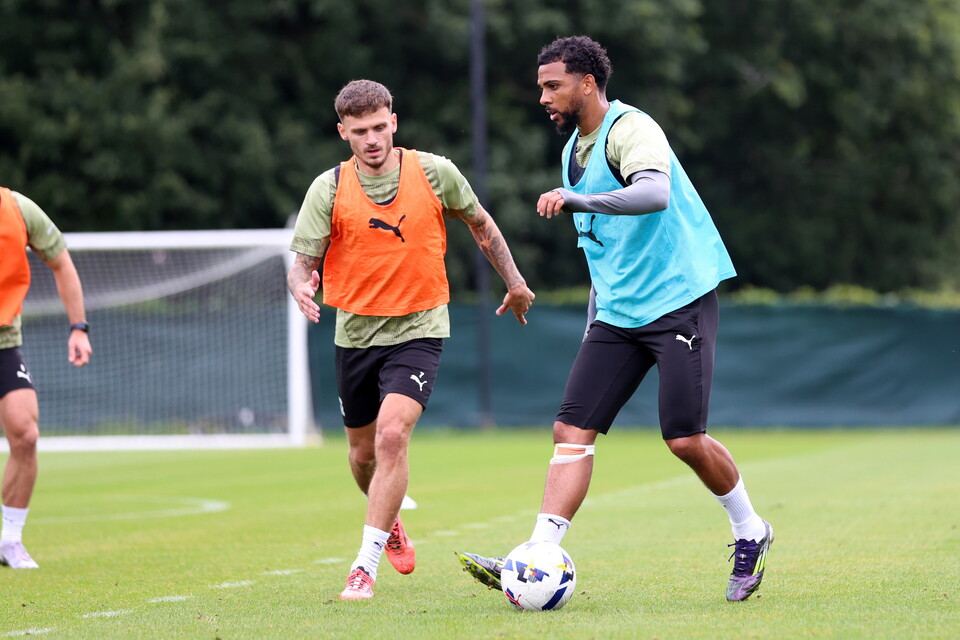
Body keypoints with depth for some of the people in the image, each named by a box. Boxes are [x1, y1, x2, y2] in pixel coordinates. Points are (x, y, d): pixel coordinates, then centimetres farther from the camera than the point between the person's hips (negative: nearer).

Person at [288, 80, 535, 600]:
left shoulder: (434, 172, -6)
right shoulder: (329, 188, -6)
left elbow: (481, 226, 11)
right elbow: (302, 261, -7)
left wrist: (514, 282, 17)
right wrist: (301, 287, -30)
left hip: (418, 329, -2)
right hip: (355, 332, 2)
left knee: (392, 434, -22)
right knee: (364, 452, 13)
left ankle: (366, 565, -18)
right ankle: (389, 523, 46)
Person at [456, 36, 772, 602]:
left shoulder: (629, 129, -12)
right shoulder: (574, 151, 17)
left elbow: (656, 194, -34)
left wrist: (577, 200, -44)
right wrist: (596, 317, 25)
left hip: (679, 300, -8)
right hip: (618, 315, 8)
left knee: (685, 438, -11)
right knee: (572, 430, -6)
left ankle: (750, 533, 15)